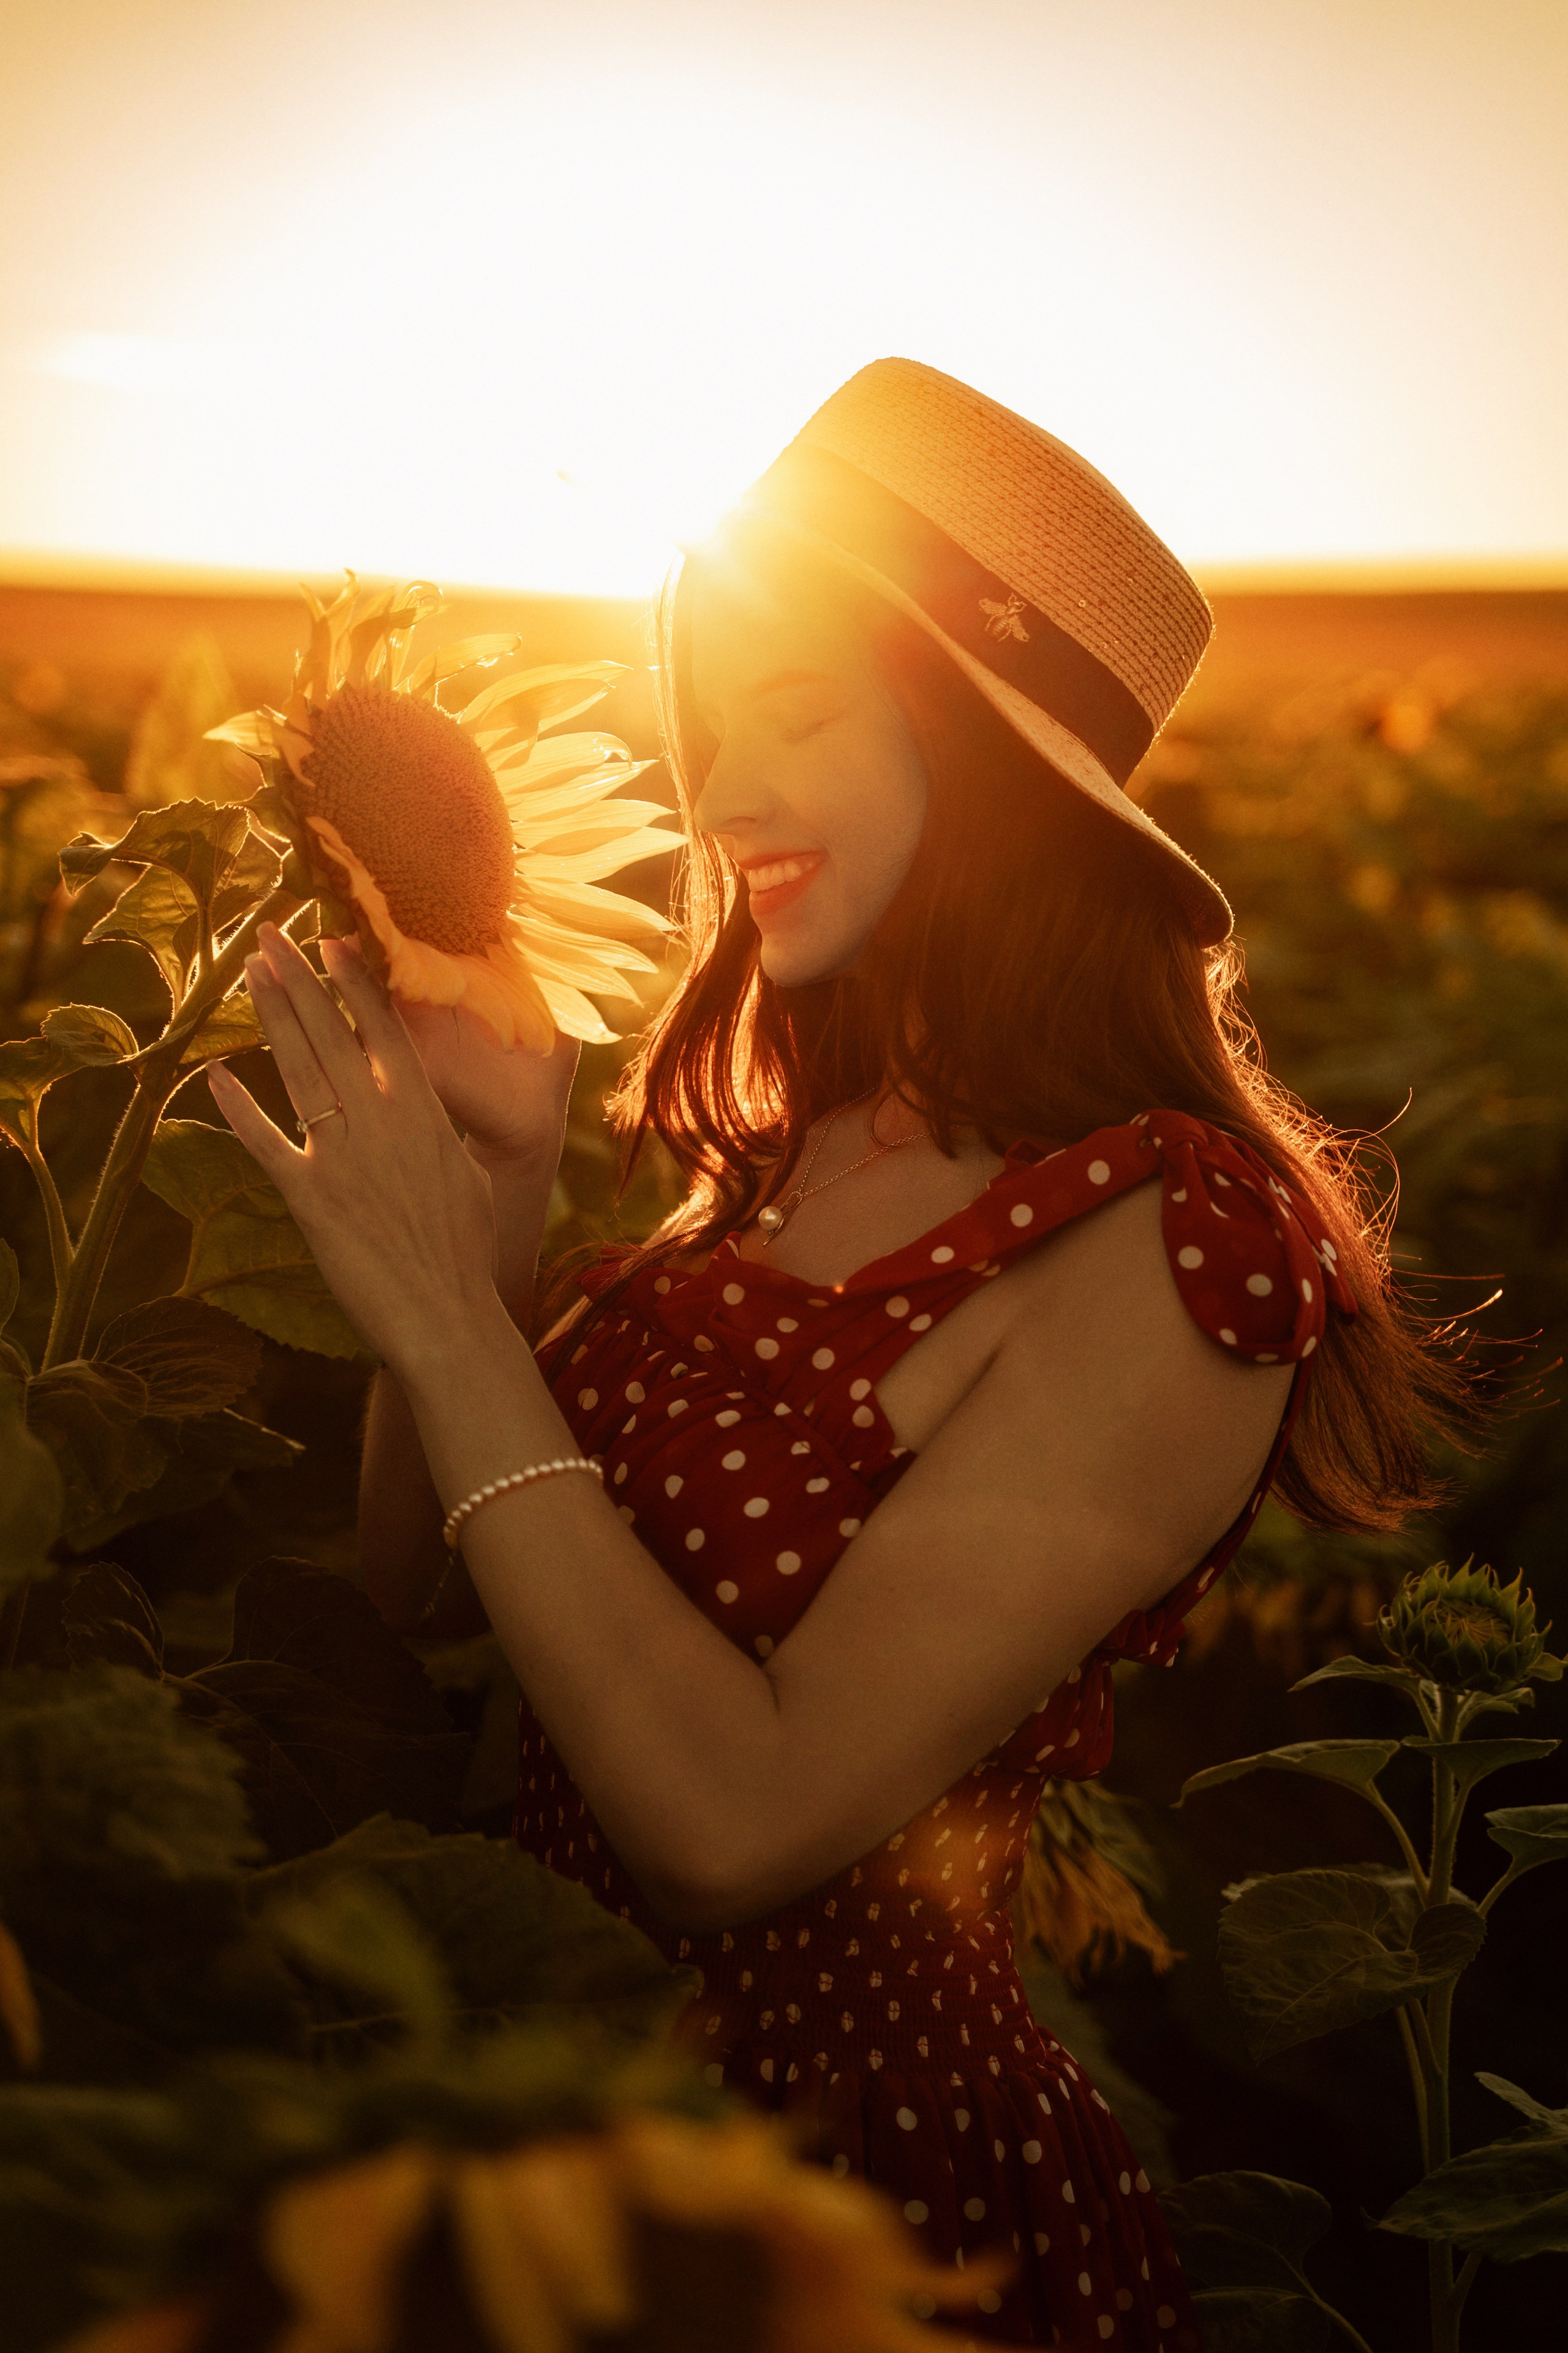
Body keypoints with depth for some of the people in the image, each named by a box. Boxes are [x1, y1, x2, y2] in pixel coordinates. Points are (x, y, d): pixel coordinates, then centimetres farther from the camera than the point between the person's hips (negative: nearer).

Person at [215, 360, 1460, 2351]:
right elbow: (413, 1595, 2)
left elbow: (741, 1824, -24)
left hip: (854, 2138, -6)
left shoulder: (1165, 1248, -21)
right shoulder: (802, 1143, -2)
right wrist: (490, 1206, -11)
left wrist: (447, 1313, -22)